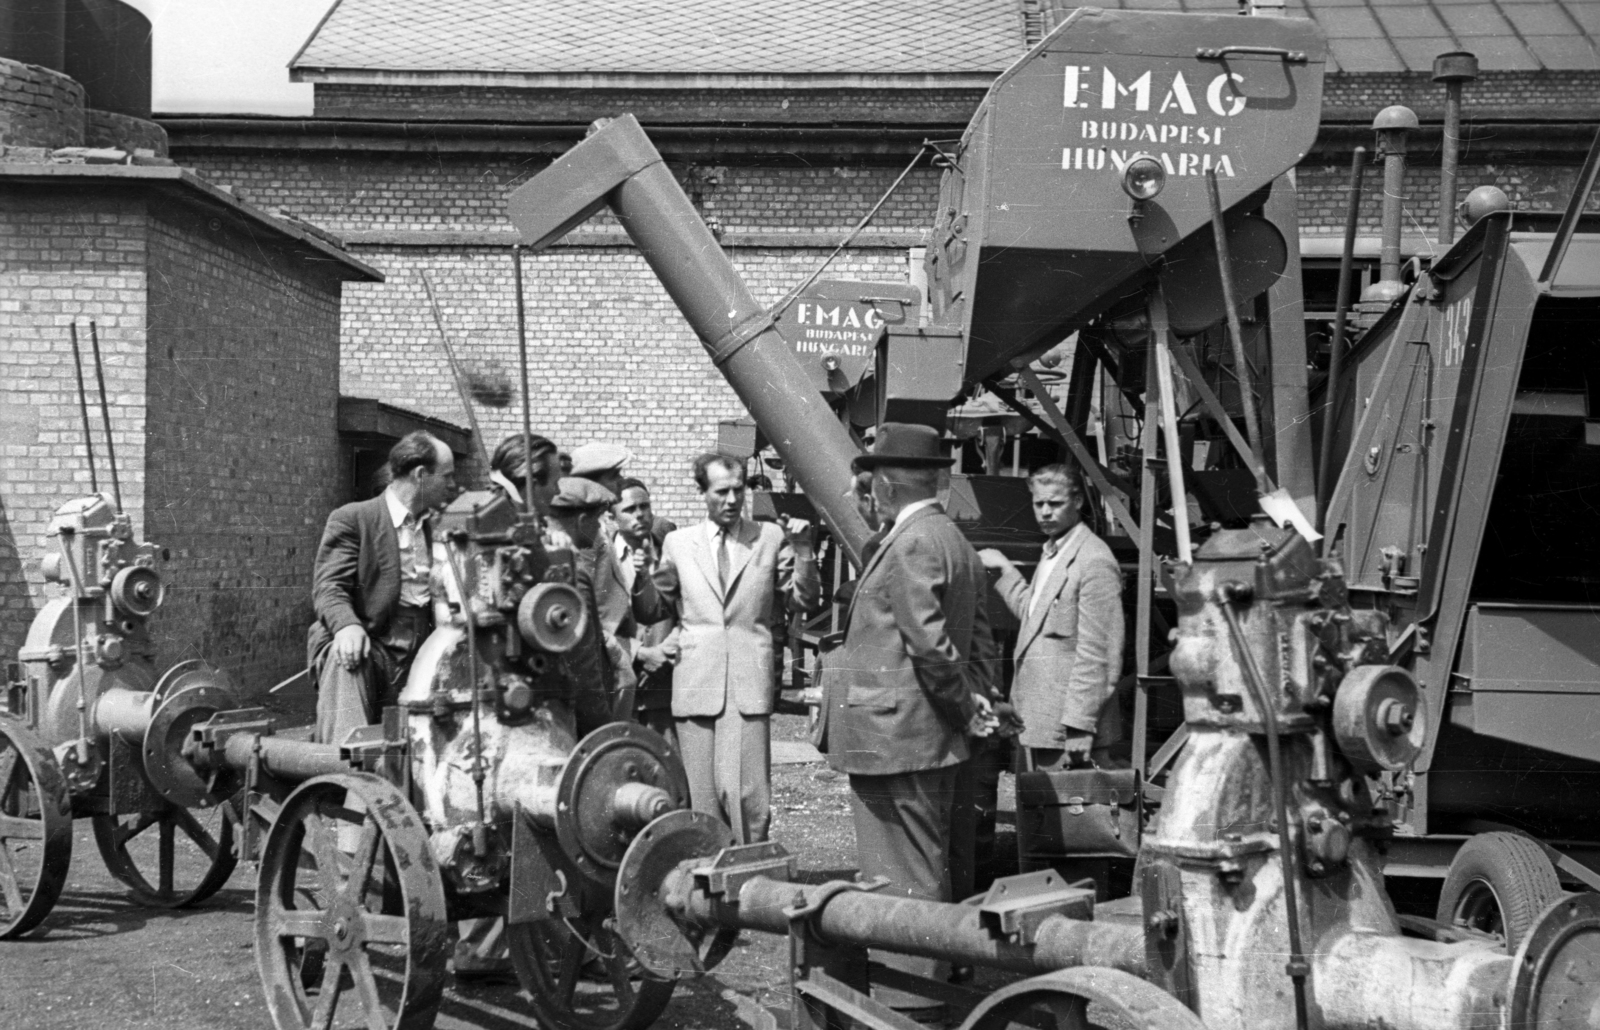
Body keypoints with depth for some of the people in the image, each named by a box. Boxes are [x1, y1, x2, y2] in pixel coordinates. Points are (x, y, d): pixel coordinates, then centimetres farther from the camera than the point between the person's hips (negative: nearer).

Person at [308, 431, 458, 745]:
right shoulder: (352, 519, 3)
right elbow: (328, 586, -8)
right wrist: (347, 625, -29)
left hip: (416, 657, 6)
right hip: (368, 646, -6)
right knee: (345, 659, -37)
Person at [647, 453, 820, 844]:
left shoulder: (771, 538, 9)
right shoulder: (678, 543, 12)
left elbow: (805, 600, 7)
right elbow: (659, 607, 18)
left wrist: (802, 550, -6)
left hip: (749, 683, -1)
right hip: (695, 684, 2)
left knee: (745, 792, -9)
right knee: (701, 796, 2)